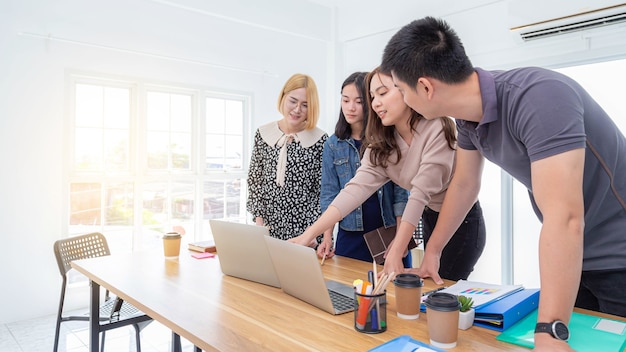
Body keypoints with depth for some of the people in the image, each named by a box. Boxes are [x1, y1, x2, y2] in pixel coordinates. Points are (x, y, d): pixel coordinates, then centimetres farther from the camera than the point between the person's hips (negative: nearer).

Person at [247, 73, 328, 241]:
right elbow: (254, 181, 6)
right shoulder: (263, 134, 2)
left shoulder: (320, 140, -6)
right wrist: (258, 219, -2)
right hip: (269, 228, 2)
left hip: (306, 229, -2)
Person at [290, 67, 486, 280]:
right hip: (430, 221, 6)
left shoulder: (438, 129, -24)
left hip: (462, 221, -6)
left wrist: (395, 254, -33)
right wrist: (309, 233, -28)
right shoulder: (381, 143, -6)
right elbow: (358, 187, -18)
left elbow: (421, 193, -30)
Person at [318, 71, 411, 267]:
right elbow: (329, 194, 1)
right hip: (351, 237, 1)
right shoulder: (333, 145, 4)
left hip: (389, 231, -1)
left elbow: (401, 190, -3)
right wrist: (327, 237, -9)